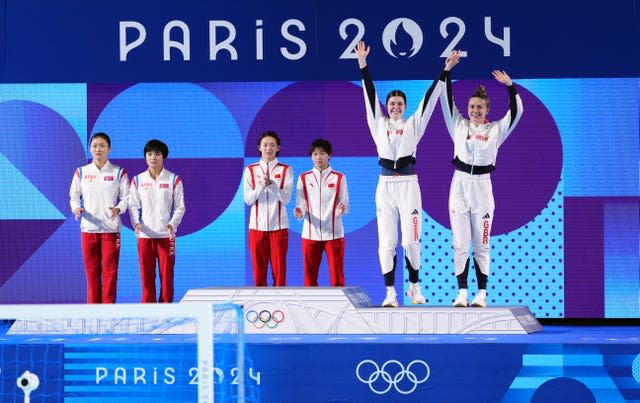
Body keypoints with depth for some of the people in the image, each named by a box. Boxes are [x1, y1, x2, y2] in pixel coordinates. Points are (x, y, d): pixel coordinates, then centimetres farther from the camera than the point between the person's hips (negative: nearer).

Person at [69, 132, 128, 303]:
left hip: (111, 228, -1)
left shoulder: (119, 172, 4)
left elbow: (125, 197, 2)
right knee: (91, 270, 3)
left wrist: (118, 209, -18)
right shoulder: (81, 172, 7)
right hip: (88, 228, 1)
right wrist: (76, 209, -13)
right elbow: (74, 196, 9)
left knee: (110, 270, -2)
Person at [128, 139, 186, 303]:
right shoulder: (137, 180, 7)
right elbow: (133, 206, 7)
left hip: (166, 234, -1)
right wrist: (136, 223, -11)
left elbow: (180, 207, 2)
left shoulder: (174, 179, 2)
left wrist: (172, 224, -15)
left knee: (167, 274, 0)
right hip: (144, 234, 1)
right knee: (146, 275, 2)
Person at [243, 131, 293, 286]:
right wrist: (261, 185, -17)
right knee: (258, 269, 3)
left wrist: (271, 183, -21)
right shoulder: (250, 170, 6)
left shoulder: (286, 170, 2)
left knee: (279, 269, -1)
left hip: (278, 226, -1)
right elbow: (248, 199, -1)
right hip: (257, 226, 1)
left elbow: (286, 198, -7)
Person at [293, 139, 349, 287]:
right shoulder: (304, 178, 7)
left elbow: (345, 204, 0)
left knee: (337, 273, -1)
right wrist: (300, 212, -19)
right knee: (310, 274, 6)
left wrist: (342, 209, -23)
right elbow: (301, 205, 3)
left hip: (334, 233, -1)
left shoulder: (339, 178, 3)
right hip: (310, 233, 1)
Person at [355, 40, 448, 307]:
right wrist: (362, 63, 1)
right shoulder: (379, 125, 10)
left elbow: (429, 98, 5)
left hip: (408, 184, -1)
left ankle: (415, 287, 13)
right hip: (385, 185, 1)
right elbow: (370, 95, 6)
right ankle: (390, 293, 0)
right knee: (387, 242, -2)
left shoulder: (413, 125, 8)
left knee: (411, 240, -4)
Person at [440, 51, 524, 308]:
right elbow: (447, 101, 4)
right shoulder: (459, 126, 9)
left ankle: (481, 293, 4)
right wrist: (447, 71, -3)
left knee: (481, 245, 1)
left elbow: (516, 112, -2)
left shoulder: (495, 130, 6)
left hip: (482, 186, -1)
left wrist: (509, 86, -12)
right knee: (460, 244, -1)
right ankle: (462, 293, 1)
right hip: (460, 185, 1)